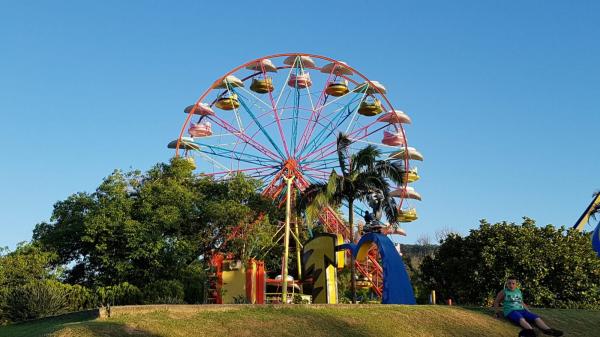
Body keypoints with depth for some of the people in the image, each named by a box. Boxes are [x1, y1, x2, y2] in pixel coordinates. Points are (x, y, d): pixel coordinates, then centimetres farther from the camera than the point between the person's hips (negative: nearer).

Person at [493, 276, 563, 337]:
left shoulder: (519, 291, 21)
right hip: (510, 311, -6)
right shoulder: (503, 292, 7)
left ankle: (548, 330, -48)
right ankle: (531, 331, -69)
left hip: (521, 310, 6)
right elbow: (496, 302, 15)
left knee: (536, 317, -23)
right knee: (521, 319, -40)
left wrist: (529, 311, 24)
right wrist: (497, 313, 4)